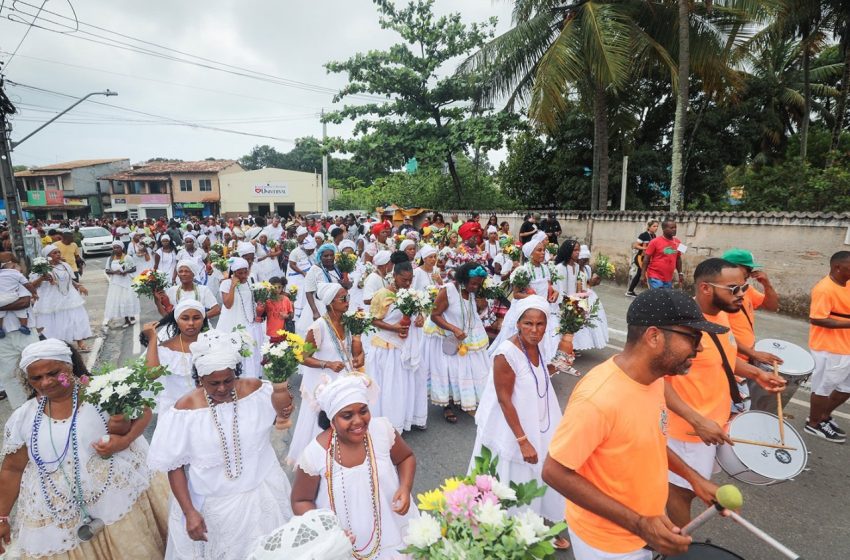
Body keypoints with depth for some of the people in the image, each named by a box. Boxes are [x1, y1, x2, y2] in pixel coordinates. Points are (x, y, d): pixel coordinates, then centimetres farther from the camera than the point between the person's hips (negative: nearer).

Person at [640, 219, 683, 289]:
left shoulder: (677, 242, 6)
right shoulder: (655, 242, -9)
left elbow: (678, 259, 17)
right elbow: (646, 258, -7)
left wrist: (680, 274, 14)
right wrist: (643, 274, -11)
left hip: (668, 279, 6)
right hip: (655, 277, -6)